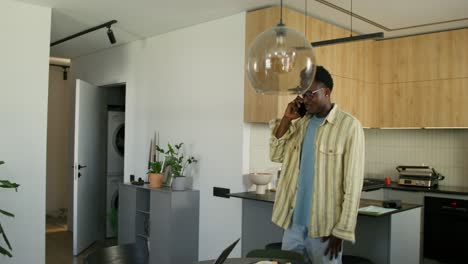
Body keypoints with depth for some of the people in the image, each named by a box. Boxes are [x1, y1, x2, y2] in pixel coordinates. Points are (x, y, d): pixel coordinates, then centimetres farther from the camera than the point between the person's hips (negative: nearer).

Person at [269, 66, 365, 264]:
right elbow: (276, 155, 7)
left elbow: (353, 183, -12)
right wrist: (286, 119, -2)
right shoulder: (300, 123, 9)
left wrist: (341, 230, -12)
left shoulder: (349, 126, -11)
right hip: (293, 220, 5)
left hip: (325, 225, -5)